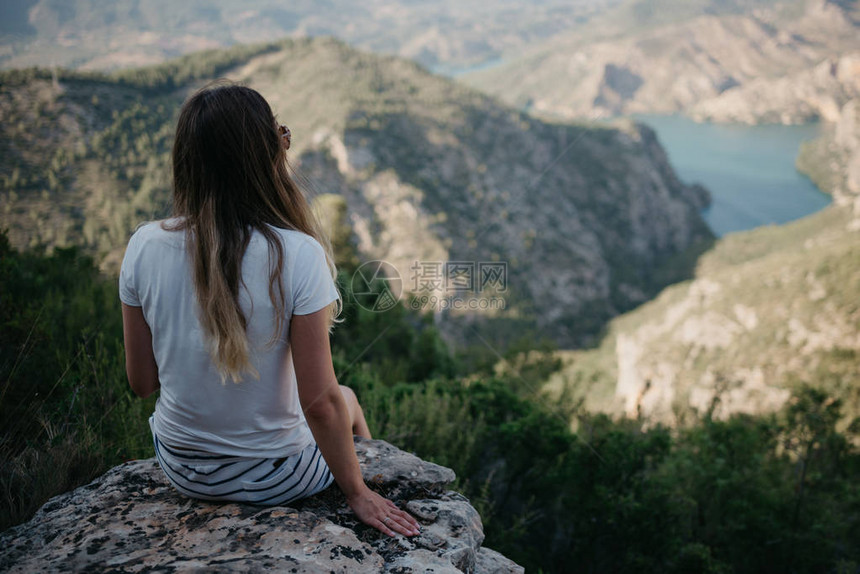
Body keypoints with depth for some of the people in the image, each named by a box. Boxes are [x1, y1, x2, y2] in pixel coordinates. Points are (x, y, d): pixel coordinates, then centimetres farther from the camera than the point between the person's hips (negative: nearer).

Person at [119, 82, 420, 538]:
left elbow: (142, 382, -7)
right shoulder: (297, 255, -27)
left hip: (180, 468, 4)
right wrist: (357, 493, -9)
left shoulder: (144, 247, -15)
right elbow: (320, 403, -24)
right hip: (276, 478, -3)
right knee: (347, 400, 29)